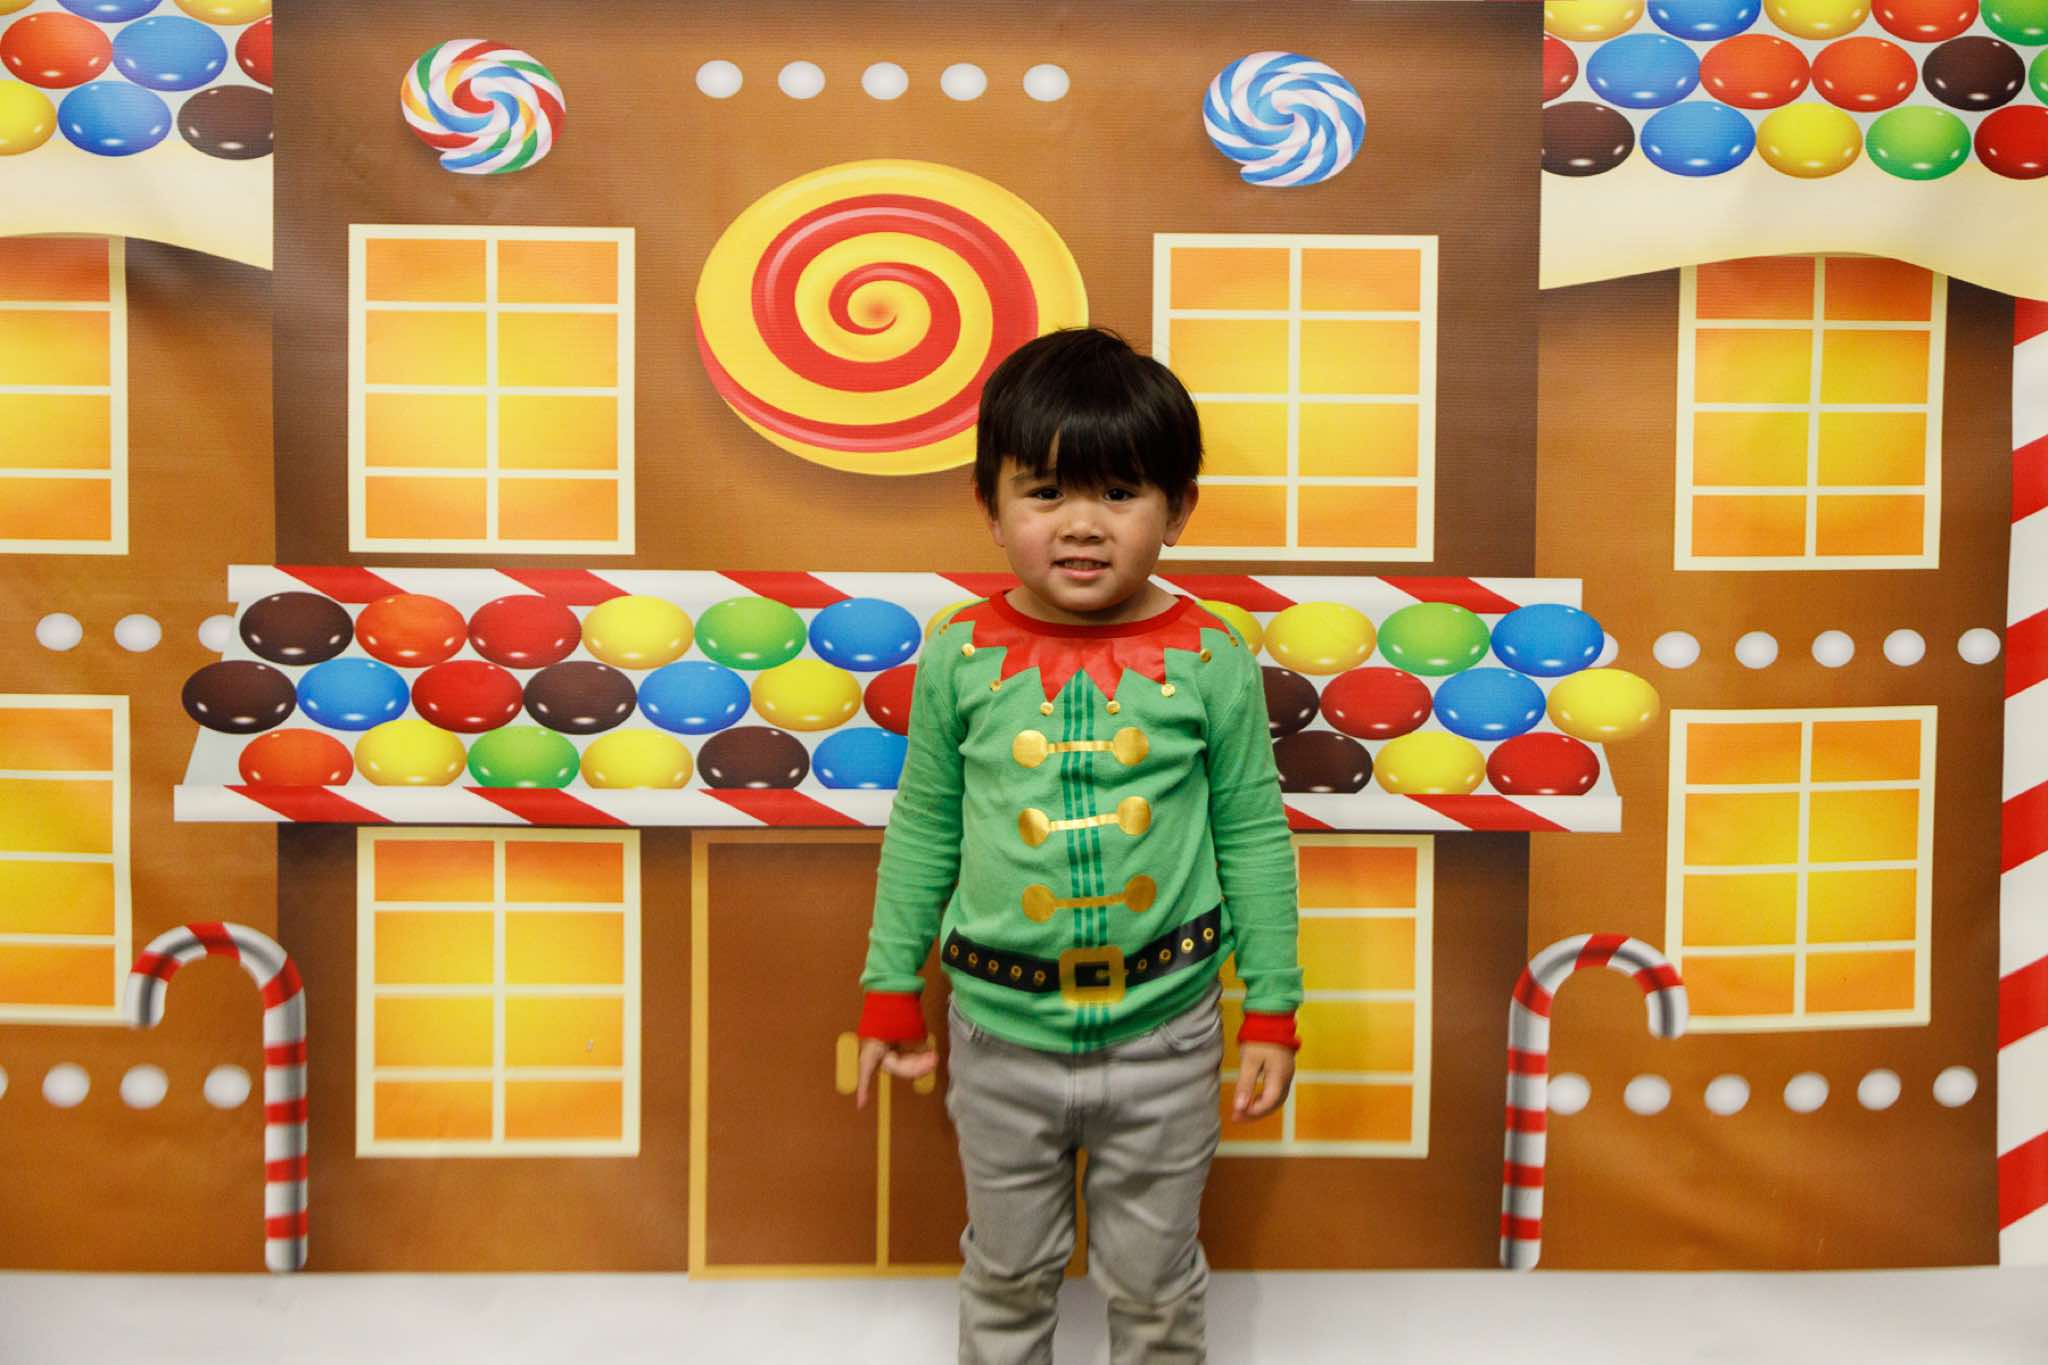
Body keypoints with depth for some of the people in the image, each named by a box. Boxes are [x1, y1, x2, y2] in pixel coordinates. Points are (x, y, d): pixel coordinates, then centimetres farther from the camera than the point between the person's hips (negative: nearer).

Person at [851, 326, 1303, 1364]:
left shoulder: (1210, 662, -10)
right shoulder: (960, 659, -8)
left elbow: (1253, 836, -2)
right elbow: (922, 831, 3)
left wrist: (1273, 1008, 0)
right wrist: (890, 992, 7)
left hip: (1163, 1032, -1)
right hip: (1002, 1033, 1)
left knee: (1152, 1279, 19)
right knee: (1007, 1269, 22)